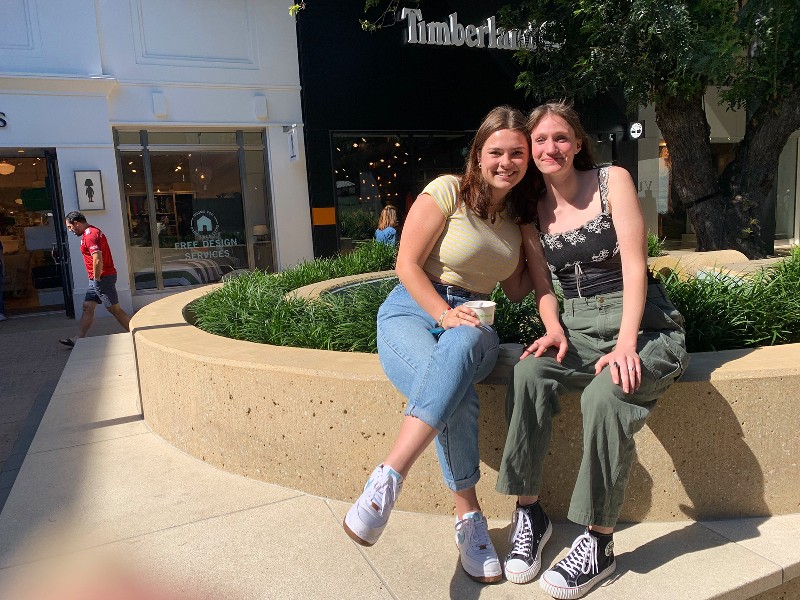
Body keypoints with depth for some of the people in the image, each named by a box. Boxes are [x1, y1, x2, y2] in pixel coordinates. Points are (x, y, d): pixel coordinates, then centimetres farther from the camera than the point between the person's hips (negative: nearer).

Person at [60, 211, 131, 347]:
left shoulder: (89, 235, -17)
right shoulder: (93, 231, 16)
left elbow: (98, 260, -30)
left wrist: (97, 278, -18)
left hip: (103, 278, -11)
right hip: (98, 279, 11)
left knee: (115, 309, -4)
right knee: (87, 307, 12)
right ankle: (79, 339, 17)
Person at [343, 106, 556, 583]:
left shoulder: (518, 217, 14)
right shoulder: (448, 190, -3)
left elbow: (515, 291, 17)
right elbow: (407, 264, -7)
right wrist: (444, 313, -19)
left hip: (471, 323, 3)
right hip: (412, 311, -3)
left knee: (459, 348, -38)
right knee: (458, 396, -36)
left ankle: (388, 479, -40)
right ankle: (469, 516, -20)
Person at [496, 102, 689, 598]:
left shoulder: (613, 180, -2)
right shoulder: (532, 209, 9)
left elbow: (634, 262, -10)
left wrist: (627, 341, -21)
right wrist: (555, 330, -11)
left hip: (644, 324, -3)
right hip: (580, 327, 4)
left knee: (605, 394, -33)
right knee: (528, 374, -27)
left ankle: (599, 542, -17)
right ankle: (529, 511, -15)